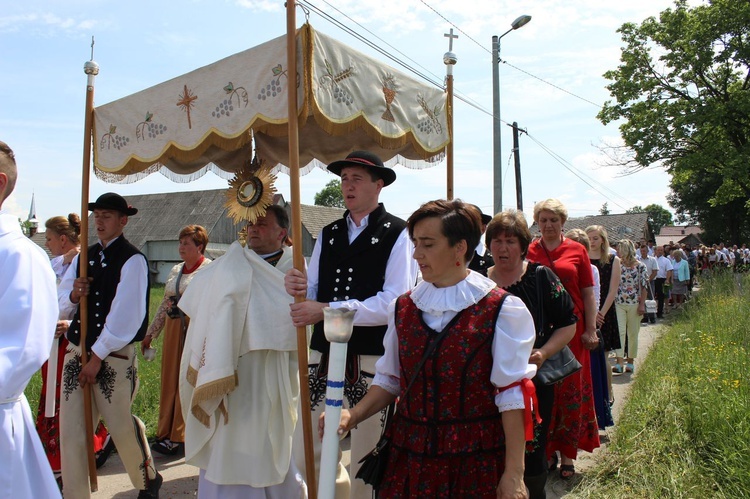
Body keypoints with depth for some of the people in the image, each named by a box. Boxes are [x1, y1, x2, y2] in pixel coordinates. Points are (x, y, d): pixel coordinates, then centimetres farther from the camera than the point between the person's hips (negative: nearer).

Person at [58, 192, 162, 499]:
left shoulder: (132, 260, -10)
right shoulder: (83, 257, 10)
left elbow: (124, 315, -15)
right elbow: (62, 307, 11)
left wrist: (97, 357, -13)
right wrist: (73, 294, -12)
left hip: (114, 356, -5)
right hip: (77, 352, 6)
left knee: (121, 426, 6)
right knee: (71, 428, 6)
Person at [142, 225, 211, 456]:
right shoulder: (176, 270, 16)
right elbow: (165, 304, 19)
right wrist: (150, 333, 18)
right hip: (173, 330, 7)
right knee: (169, 381, 11)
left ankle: (178, 438, 10)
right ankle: (166, 434, 24)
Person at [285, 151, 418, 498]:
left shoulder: (397, 234, -7)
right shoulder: (328, 235, 13)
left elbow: (394, 302, -17)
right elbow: (313, 295, 10)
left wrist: (328, 310, -20)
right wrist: (298, 289, -13)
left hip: (372, 360, -5)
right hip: (324, 355, 6)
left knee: (366, 462, 10)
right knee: (304, 454, 14)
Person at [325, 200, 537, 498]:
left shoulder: (499, 310, -9)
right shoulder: (404, 308, 3)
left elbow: (512, 394, -9)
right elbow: (389, 380, 10)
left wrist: (513, 474, -10)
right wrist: (354, 415, -6)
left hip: (476, 461, -3)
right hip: (410, 457, 4)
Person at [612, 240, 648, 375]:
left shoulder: (640, 266, -2)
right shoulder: (617, 265, 3)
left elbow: (643, 287, -2)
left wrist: (642, 304, -7)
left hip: (634, 304, -1)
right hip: (619, 304, 1)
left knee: (633, 333, 8)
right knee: (620, 332, -8)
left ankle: (630, 362, 21)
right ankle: (619, 363, -11)